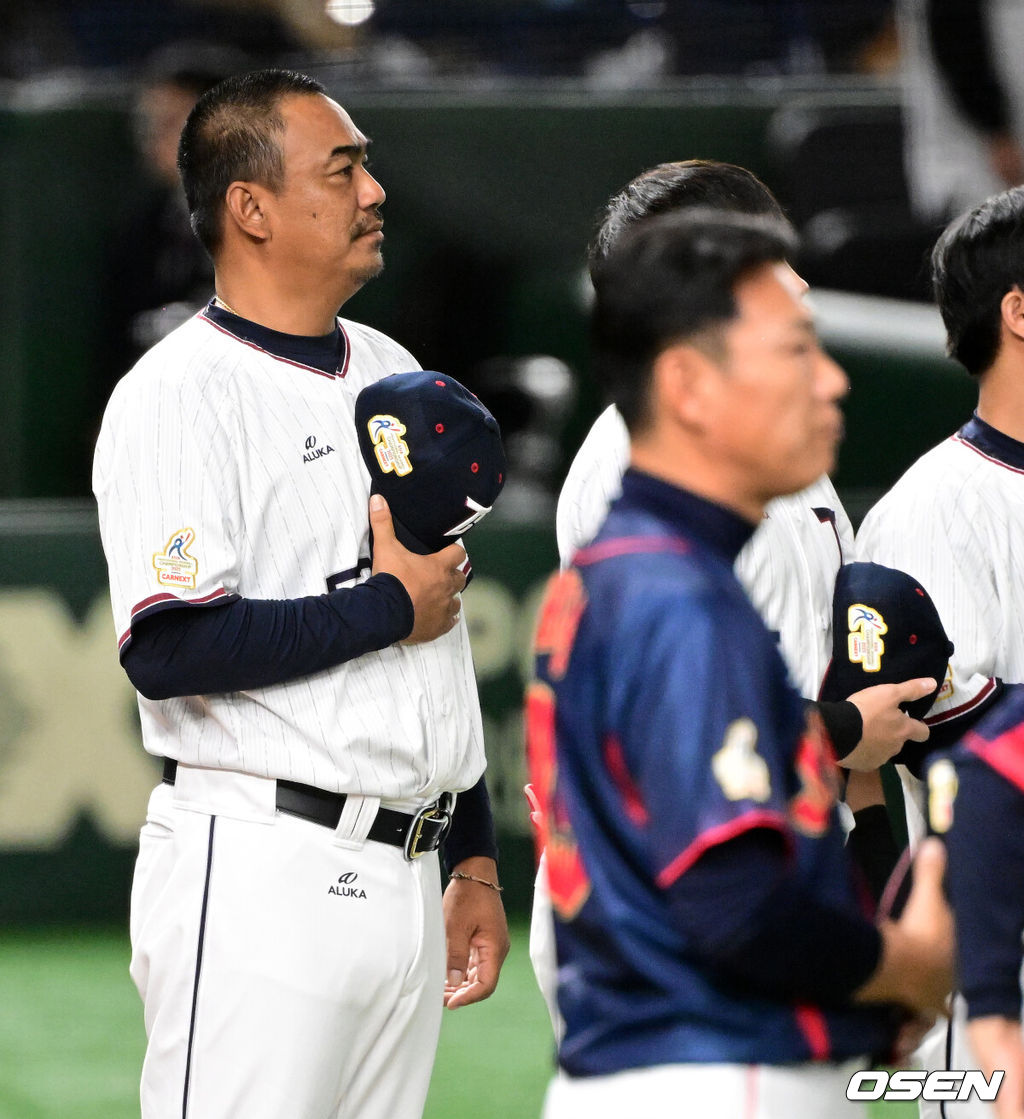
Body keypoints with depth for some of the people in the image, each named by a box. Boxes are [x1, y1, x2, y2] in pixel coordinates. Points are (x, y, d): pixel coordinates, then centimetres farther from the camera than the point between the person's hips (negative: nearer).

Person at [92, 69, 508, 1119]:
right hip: (259, 881, -8)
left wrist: (475, 861, 20)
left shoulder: (393, 375, 17)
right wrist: (388, 605, -12)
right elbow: (171, 650, -21)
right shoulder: (179, 395, -10)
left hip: (404, 876, 8)